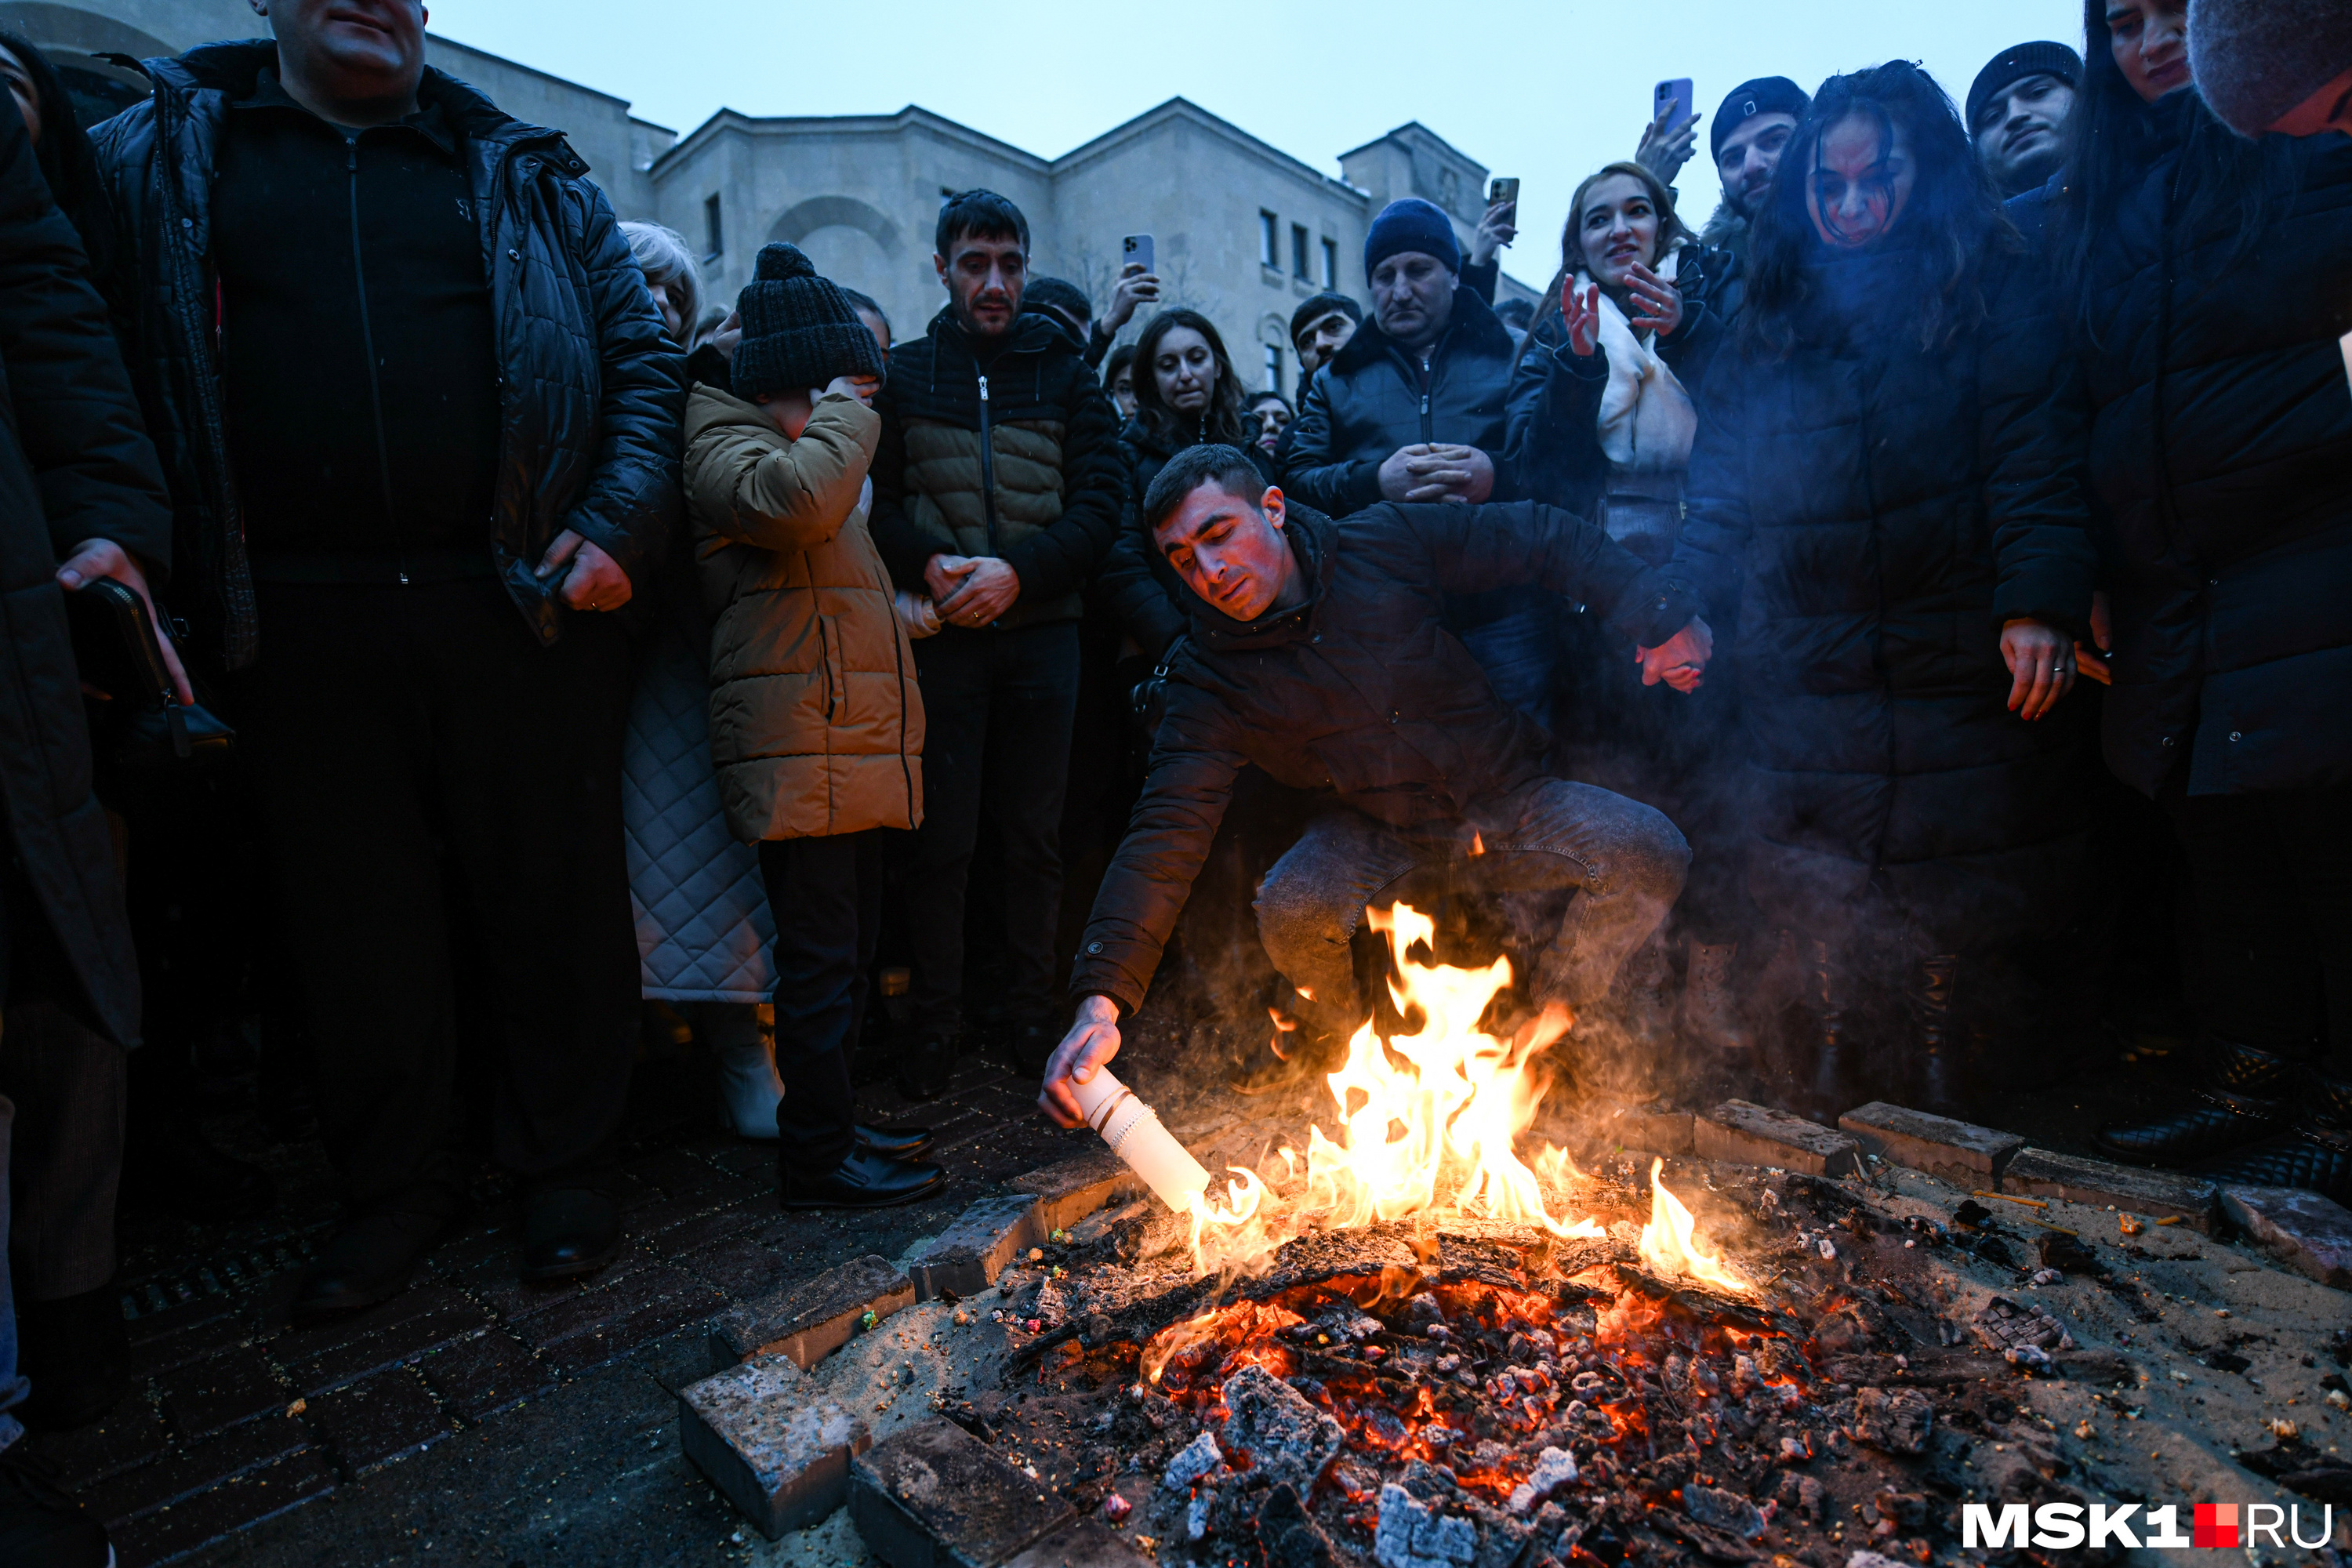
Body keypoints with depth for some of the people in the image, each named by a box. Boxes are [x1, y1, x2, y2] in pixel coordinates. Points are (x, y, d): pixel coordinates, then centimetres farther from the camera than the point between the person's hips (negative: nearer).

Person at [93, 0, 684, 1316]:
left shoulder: (527, 178, 16)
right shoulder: (161, 156, 17)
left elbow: (647, 358, 9)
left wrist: (620, 526, -5)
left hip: (521, 604, 0)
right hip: (308, 622, 1)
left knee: (557, 895, 3)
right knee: (359, 916, 7)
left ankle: (566, 1163, 20)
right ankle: (402, 1183, 25)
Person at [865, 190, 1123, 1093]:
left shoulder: (1065, 373, 10)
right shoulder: (902, 373, 10)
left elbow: (1101, 507, 1)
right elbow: (874, 505, 4)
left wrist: (1019, 570, -13)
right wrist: (930, 565, -16)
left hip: (1041, 630, 1)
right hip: (942, 634, 0)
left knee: (1035, 832, 7)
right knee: (943, 838, 1)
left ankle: (1033, 1010, 21)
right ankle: (936, 1024, 15)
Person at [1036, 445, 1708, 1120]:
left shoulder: (1387, 544, -14)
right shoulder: (1212, 682, -16)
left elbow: (1547, 538, -3)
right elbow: (1167, 835, -23)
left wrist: (1661, 617, -10)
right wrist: (1100, 1001, -34)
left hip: (1509, 800, 2)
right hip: (1376, 831, -1)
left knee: (1648, 853, -20)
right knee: (1292, 908, -30)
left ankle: (1544, 1024, 6)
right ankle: (1345, 1040, 5)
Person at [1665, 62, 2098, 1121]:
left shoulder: (1994, 297, 9)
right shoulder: (1770, 327, 18)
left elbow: (2034, 459, -2)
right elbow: (1720, 486, 15)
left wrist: (2039, 602, -15)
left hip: (1960, 671, -2)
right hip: (1803, 685, 2)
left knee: (1956, 946, 1)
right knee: (1818, 929, 3)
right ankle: (1823, 1143, 18)